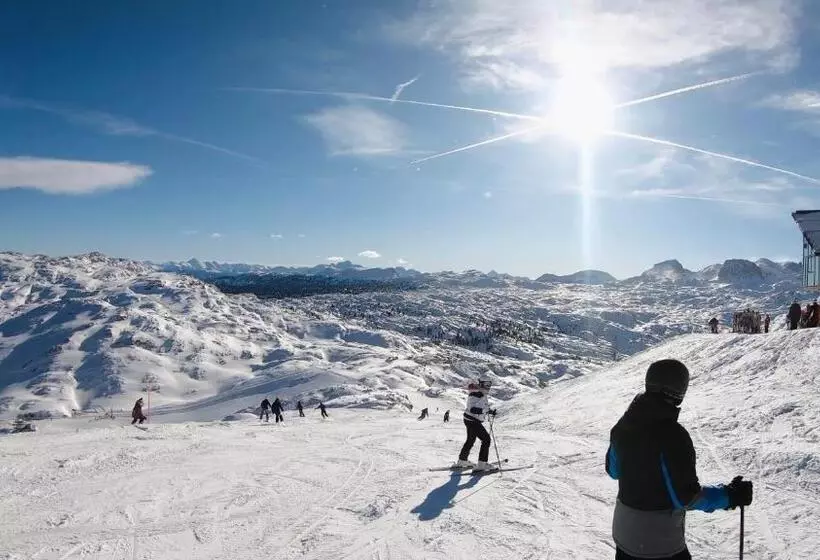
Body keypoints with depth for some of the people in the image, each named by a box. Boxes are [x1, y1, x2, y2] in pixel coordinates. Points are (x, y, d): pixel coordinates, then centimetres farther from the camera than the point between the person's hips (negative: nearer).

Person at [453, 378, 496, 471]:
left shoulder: (482, 394, 10)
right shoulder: (475, 394, -21)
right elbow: (472, 409, -31)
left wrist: (490, 411, 8)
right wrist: (487, 410, -34)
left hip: (475, 421, 11)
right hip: (472, 421, -11)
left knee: (470, 440, 23)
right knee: (486, 439, -11)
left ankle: (462, 461, 38)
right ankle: (481, 464, -9)